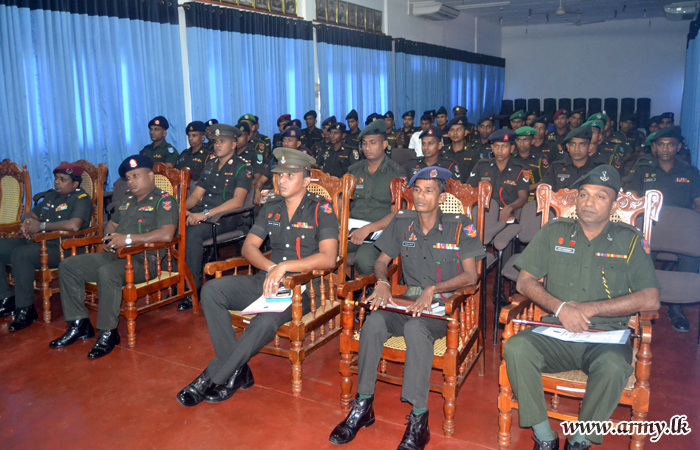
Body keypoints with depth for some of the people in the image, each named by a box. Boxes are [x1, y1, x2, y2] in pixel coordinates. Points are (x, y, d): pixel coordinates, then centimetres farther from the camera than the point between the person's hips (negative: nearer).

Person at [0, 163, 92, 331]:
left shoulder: (81, 199, -7)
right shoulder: (51, 195, 21)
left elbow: (74, 225, -25)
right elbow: (31, 214, 30)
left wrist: (41, 226, -15)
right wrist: (26, 223, 3)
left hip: (61, 248, -9)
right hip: (36, 241, 9)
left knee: (20, 254, -32)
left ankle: (26, 310, -20)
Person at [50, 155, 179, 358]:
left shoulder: (163, 201, -6)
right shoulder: (127, 201, 22)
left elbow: (166, 235, -21)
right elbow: (112, 224, 34)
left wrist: (128, 239, -19)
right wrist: (109, 238, 8)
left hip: (143, 260, -9)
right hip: (115, 256, 9)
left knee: (107, 273, -37)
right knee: (68, 266, 1)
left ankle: (108, 333, -24)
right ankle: (79, 324, 2)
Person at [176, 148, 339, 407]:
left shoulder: (321, 209, -3)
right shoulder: (271, 208, 15)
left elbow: (328, 258, -14)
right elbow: (249, 246, 10)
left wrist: (285, 266, -21)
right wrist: (271, 268, -10)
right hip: (266, 280, 6)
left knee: (266, 320, -36)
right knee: (212, 290, -18)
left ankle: (211, 378, -16)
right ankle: (236, 372, -17)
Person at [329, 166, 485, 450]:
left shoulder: (461, 226, -1)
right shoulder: (402, 222, 11)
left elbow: (470, 276, -6)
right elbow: (382, 261, 14)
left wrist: (432, 290, -19)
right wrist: (382, 283, -9)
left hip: (445, 305, -3)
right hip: (407, 299, 4)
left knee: (415, 327, -37)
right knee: (374, 322, -28)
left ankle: (419, 419, -29)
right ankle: (363, 406, -17)